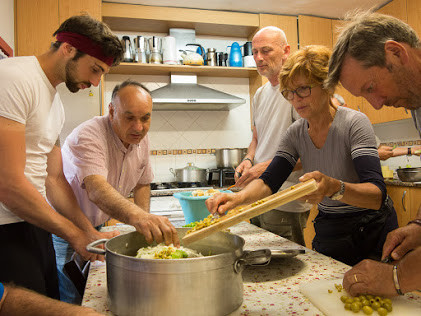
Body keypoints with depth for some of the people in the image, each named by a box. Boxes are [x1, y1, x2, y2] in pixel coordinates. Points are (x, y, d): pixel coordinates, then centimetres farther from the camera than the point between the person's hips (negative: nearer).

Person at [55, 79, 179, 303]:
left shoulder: (141, 138, -5)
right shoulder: (88, 136, -29)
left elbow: (141, 183, 7)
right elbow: (96, 190, -45)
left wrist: (147, 223, -8)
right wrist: (138, 217, -63)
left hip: (97, 227, 6)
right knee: (71, 302, -5)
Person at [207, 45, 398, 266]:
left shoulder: (354, 123, -21)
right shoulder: (295, 133, -6)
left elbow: (377, 195, -31)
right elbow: (269, 182, -12)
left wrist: (334, 188, -51)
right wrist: (238, 198, -32)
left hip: (372, 232, -4)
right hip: (327, 231, 5)